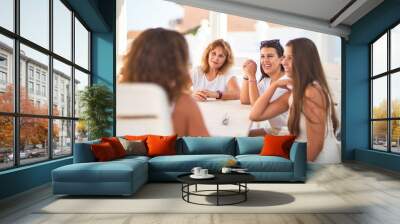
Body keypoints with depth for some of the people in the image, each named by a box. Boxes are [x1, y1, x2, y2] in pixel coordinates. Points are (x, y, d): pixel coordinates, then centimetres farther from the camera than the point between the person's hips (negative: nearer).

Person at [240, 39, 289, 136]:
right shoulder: (266, 80, 7)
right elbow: (244, 101, 2)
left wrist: (252, 76, -22)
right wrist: (246, 75, -5)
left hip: (286, 132, -7)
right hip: (273, 129, 7)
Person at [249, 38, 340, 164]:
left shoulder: (312, 92, -21)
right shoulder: (293, 92, 5)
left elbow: (315, 145, -23)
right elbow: (255, 115, 1)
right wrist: (275, 85, -4)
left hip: (321, 160, -7)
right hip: (307, 157, 7)